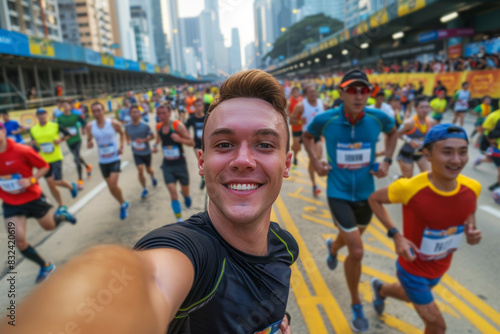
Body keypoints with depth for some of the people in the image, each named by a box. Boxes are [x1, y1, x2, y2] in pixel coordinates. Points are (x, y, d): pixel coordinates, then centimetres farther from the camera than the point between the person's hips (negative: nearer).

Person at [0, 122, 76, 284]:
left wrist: (30, 180, -22)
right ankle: (45, 266, 17)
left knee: (49, 226, 14)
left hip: (33, 197, -3)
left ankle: (61, 215, 52)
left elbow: (44, 167, -7)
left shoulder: (23, 150, -18)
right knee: (18, 240, -4)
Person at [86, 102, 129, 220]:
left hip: (115, 159, -3)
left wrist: (121, 146, -5)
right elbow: (89, 140, 9)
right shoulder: (90, 126, -4)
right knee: (111, 187, 10)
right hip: (102, 161, 3)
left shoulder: (113, 123, -10)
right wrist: (89, 143, -15)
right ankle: (123, 204, 34)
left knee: (113, 185, -15)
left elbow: (122, 133, 9)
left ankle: (123, 205, 11)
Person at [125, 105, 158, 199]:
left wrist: (144, 140, -21)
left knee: (148, 169, 18)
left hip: (146, 152, -1)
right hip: (136, 153, 1)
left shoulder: (145, 125, -17)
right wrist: (129, 141, 1)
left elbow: (152, 136, -7)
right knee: (140, 171, -12)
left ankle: (153, 177, 54)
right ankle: (144, 189, 7)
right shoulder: (127, 126, -8)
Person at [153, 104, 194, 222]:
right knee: (173, 192, -8)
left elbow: (192, 143, -13)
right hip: (167, 165, 2)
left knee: (185, 192, 13)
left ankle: (185, 195, 52)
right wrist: (156, 146, 2)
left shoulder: (178, 125, -14)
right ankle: (180, 220, 3)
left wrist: (180, 139, -30)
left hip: (180, 164, -2)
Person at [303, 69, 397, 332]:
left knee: (352, 239, 27)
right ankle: (356, 306, 17)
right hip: (338, 193, -4)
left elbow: (393, 132, 12)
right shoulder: (325, 119, -17)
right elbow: (306, 136, 6)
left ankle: (333, 247, 66)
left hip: (366, 193, 4)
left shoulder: (378, 117, -13)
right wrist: (315, 161, -8)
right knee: (357, 251, -10)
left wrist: (387, 161, -1)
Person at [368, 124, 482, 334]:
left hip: (440, 268, 6)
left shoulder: (472, 188, -18)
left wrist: (472, 231, -19)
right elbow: (374, 199, -16)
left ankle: (380, 289, 63)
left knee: (411, 296, 32)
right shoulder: (410, 188, -32)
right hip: (412, 268, -5)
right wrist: (396, 235, -25)